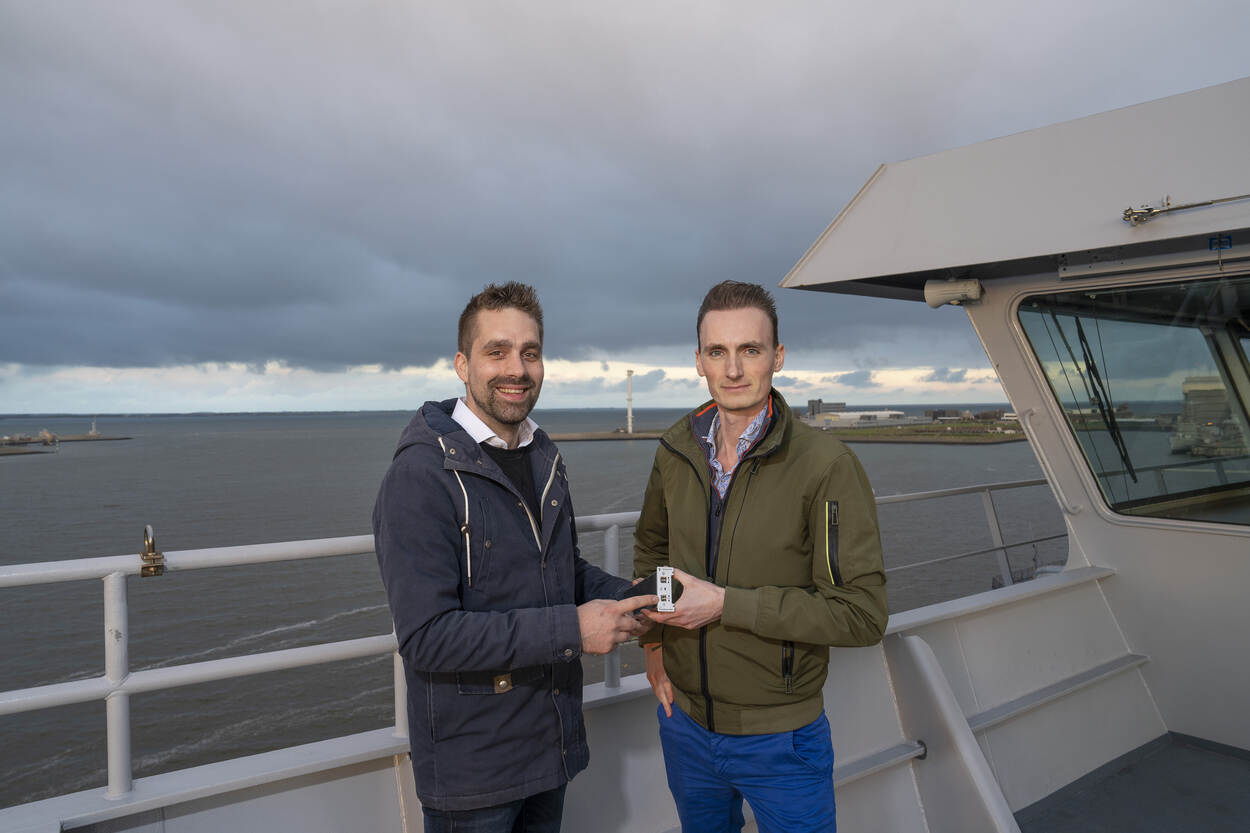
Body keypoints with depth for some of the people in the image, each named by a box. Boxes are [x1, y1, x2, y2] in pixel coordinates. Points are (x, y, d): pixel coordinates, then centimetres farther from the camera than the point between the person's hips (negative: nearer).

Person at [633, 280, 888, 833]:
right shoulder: (677, 450, -3)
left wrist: (726, 603, -25)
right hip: (684, 721, 5)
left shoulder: (826, 465, -19)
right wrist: (653, 643, 3)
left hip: (780, 741, -4)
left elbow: (862, 613, -21)